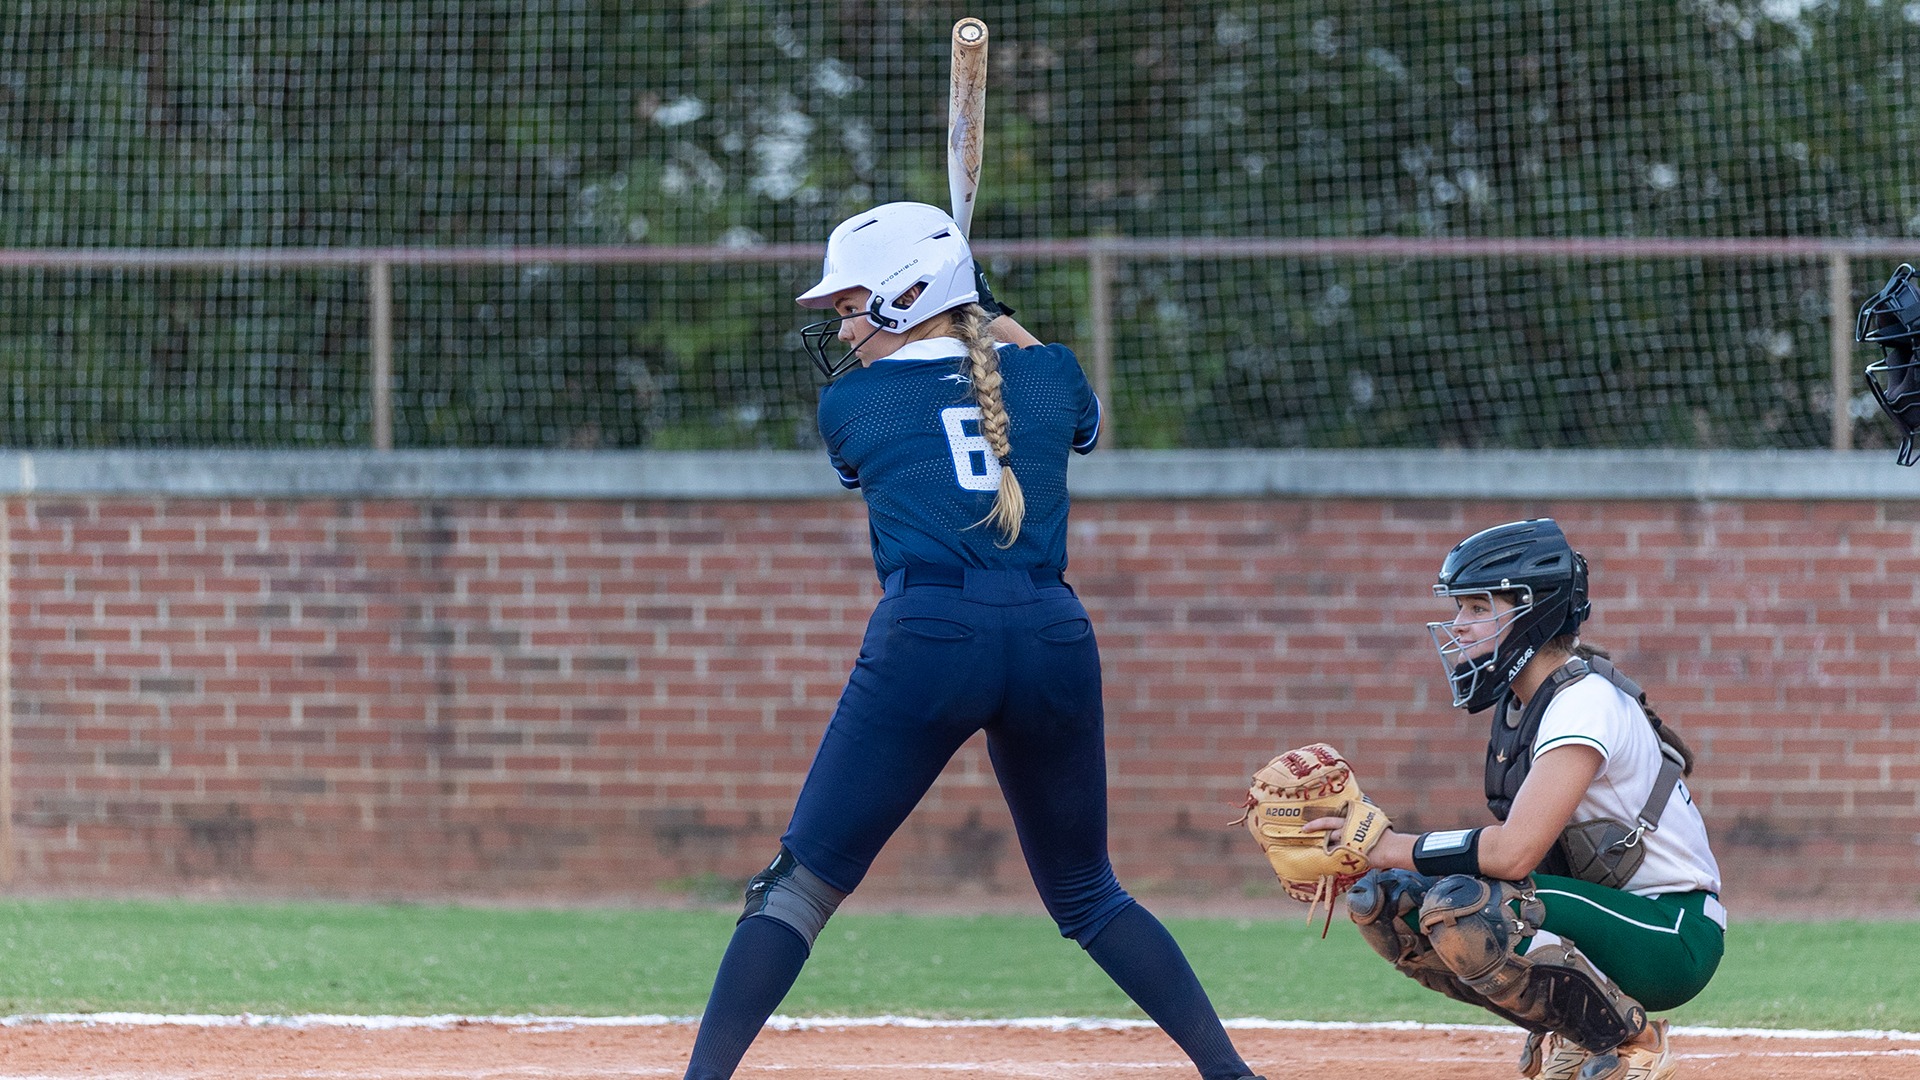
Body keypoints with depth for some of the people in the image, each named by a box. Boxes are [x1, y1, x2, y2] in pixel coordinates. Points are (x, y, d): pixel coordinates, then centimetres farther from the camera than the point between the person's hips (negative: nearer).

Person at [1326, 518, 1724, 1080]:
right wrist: (1380, 859, -6)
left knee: (1460, 906, -32)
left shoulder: (1585, 705, -21)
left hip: (1672, 937, -9)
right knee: (1381, 896, -3)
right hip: (1600, 914, 9)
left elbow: (1513, 853, -30)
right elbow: (1511, 839, 7)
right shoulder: (1517, 701, 8)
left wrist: (1394, 848, -22)